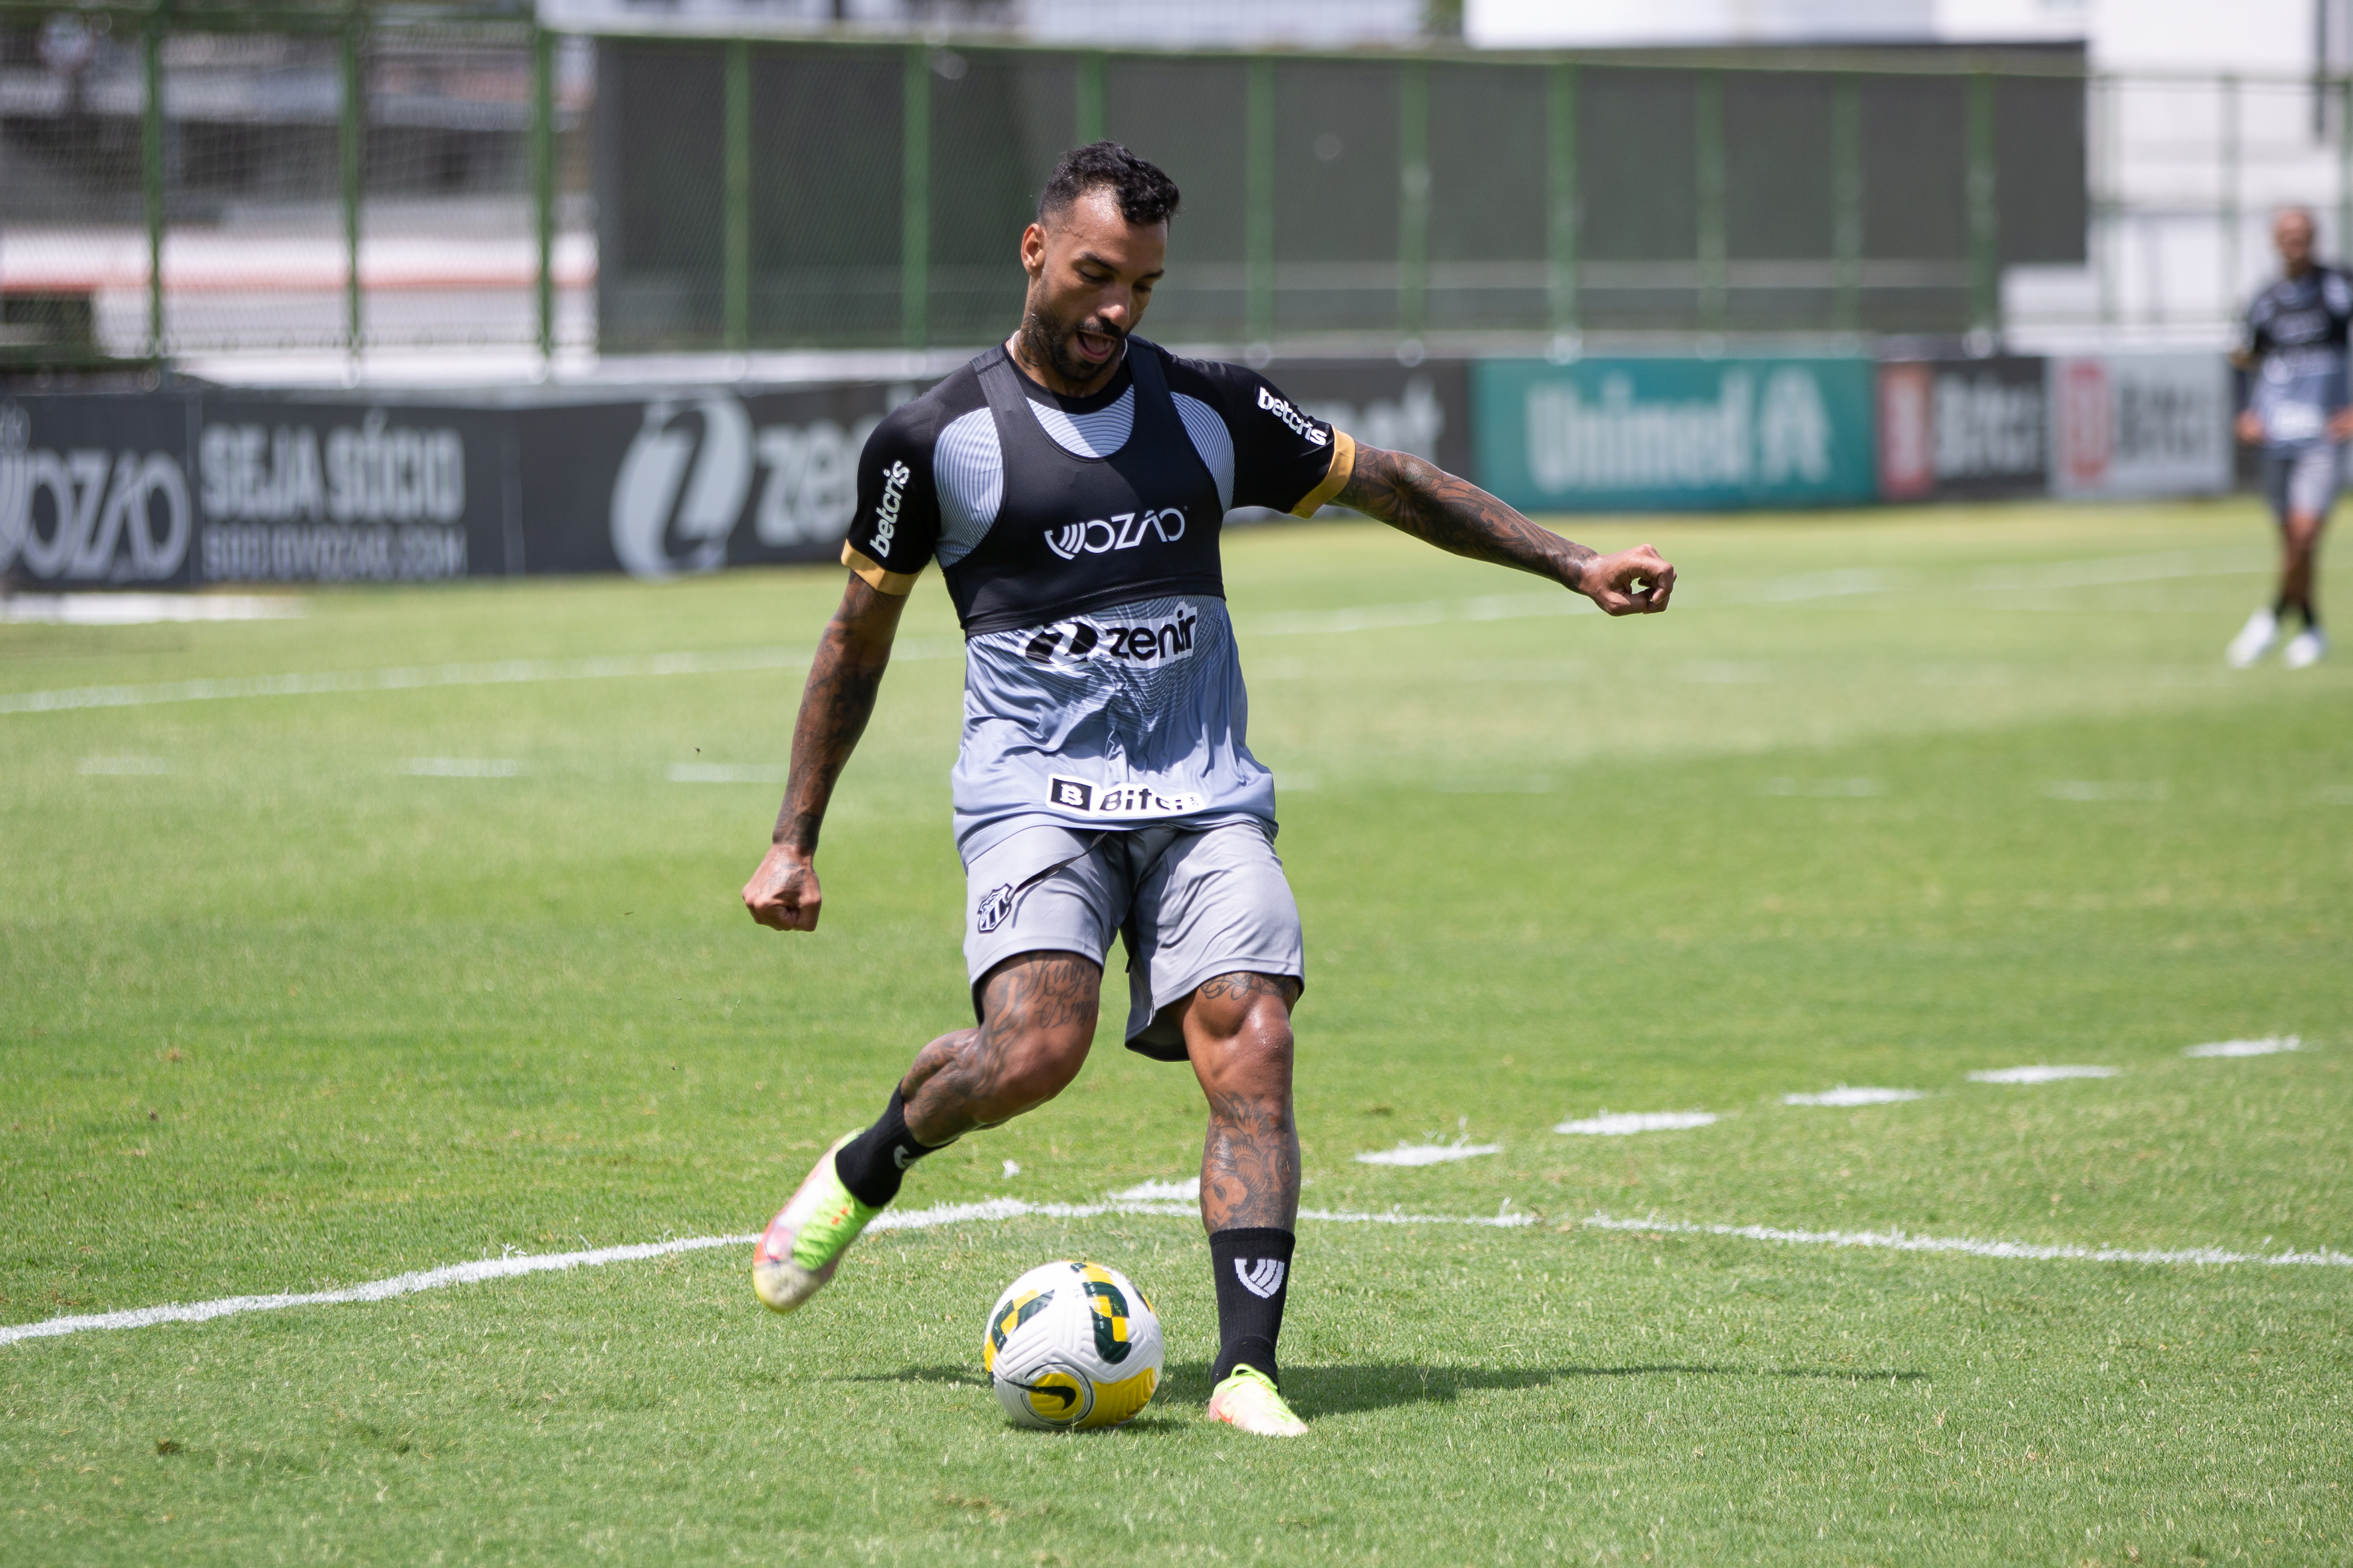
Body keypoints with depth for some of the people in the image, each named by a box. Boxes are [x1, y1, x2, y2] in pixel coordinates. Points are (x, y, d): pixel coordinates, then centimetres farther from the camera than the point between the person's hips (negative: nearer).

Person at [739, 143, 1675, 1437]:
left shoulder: (1209, 412, 9)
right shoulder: (936, 440, 2)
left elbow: (1389, 483, 19)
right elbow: (859, 640, 12)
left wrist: (1574, 566, 14)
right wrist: (794, 840, 12)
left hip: (1205, 797, 3)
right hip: (1035, 793, -3)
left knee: (1252, 1052, -18)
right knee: (1034, 1048, -26)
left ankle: (1247, 1370, -20)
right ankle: (864, 1171, 5)